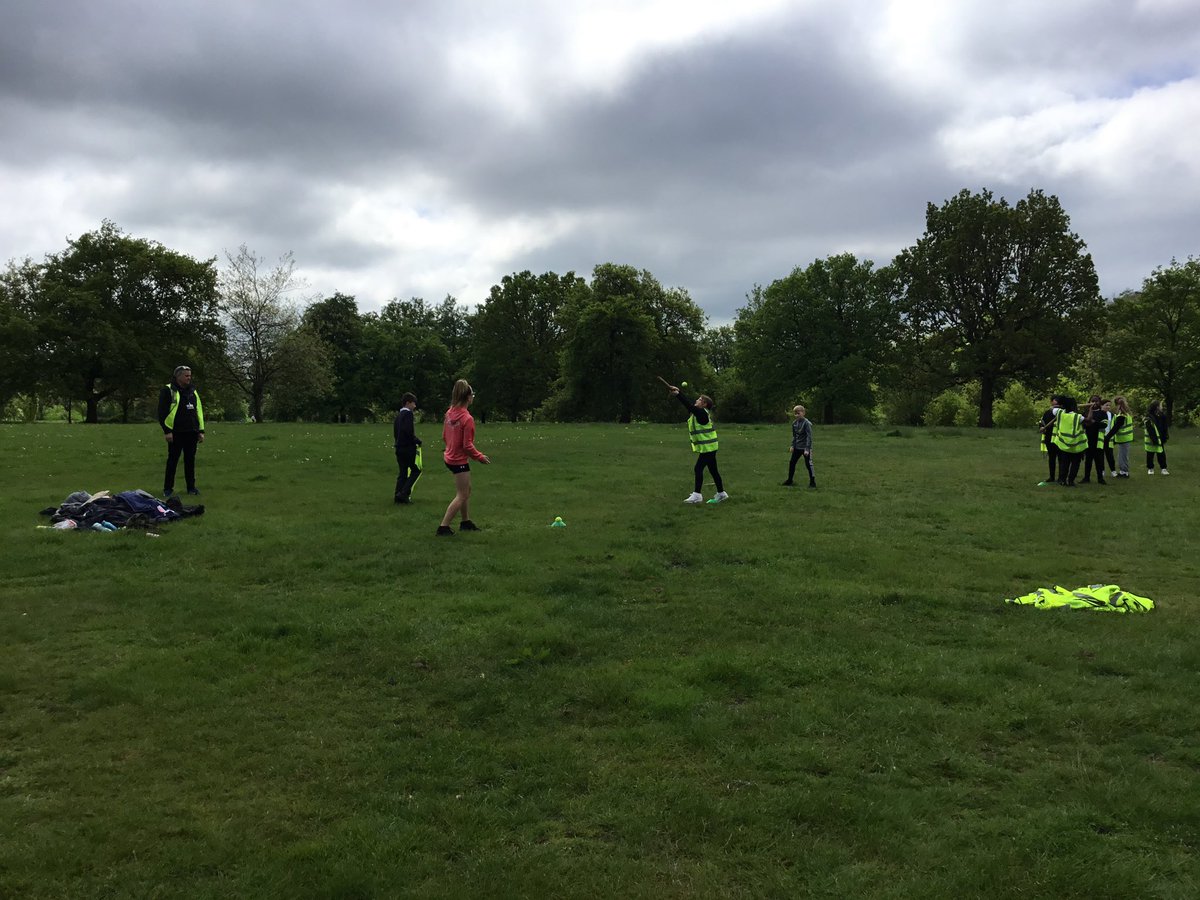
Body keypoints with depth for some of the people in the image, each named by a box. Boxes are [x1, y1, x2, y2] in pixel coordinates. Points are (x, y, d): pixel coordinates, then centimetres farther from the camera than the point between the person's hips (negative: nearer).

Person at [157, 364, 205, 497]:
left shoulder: (193, 391, 15)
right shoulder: (168, 391, -4)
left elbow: (199, 411, 18)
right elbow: (162, 412, -8)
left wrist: (201, 430, 12)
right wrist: (167, 430, -14)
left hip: (192, 432, 5)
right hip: (176, 433, -5)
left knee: (190, 460, 9)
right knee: (172, 461, 0)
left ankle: (191, 486, 17)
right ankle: (168, 488, 8)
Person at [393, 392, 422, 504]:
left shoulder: (398, 415, 16)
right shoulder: (408, 414, -11)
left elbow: (395, 432, 18)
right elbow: (408, 431, -22)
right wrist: (417, 441, -11)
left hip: (399, 447, 9)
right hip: (408, 447, -9)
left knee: (403, 472, 12)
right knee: (416, 470, 0)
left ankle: (398, 496, 10)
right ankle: (404, 493, -9)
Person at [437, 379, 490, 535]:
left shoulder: (450, 413, 0)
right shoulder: (467, 419, -23)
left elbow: (444, 437, 9)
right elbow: (467, 445, -21)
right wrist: (480, 457, -8)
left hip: (450, 457, 8)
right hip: (460, 461, -8)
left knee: (467, 489, 22)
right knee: (462, 496, 2)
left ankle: (466, 521, 32)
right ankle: (444, 526, 0)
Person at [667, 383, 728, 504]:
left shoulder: (702, 413, -17)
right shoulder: (699, 412, 10)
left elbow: (689, 406, -26)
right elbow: (688, 405, 10)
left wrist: (677, 394, -26)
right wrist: (677, 393, 1)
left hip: (707, 447, -10)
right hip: (707, 447, 10)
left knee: (698, 469, -10)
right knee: (713, 471, 14)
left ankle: (697, 495, -8)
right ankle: (721, 494, 20)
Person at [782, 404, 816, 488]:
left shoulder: (806, 423, -17)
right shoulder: (794, 423, 3)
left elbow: (809, 436, -18)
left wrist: (807, 449, -22)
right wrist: (792, 445, 8)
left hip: (805, 447, -7)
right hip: (797, 447, 7)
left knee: (808, 464, -4)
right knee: (792, 462, 10)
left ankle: (812, 482, 5)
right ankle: (790, 480, 22)